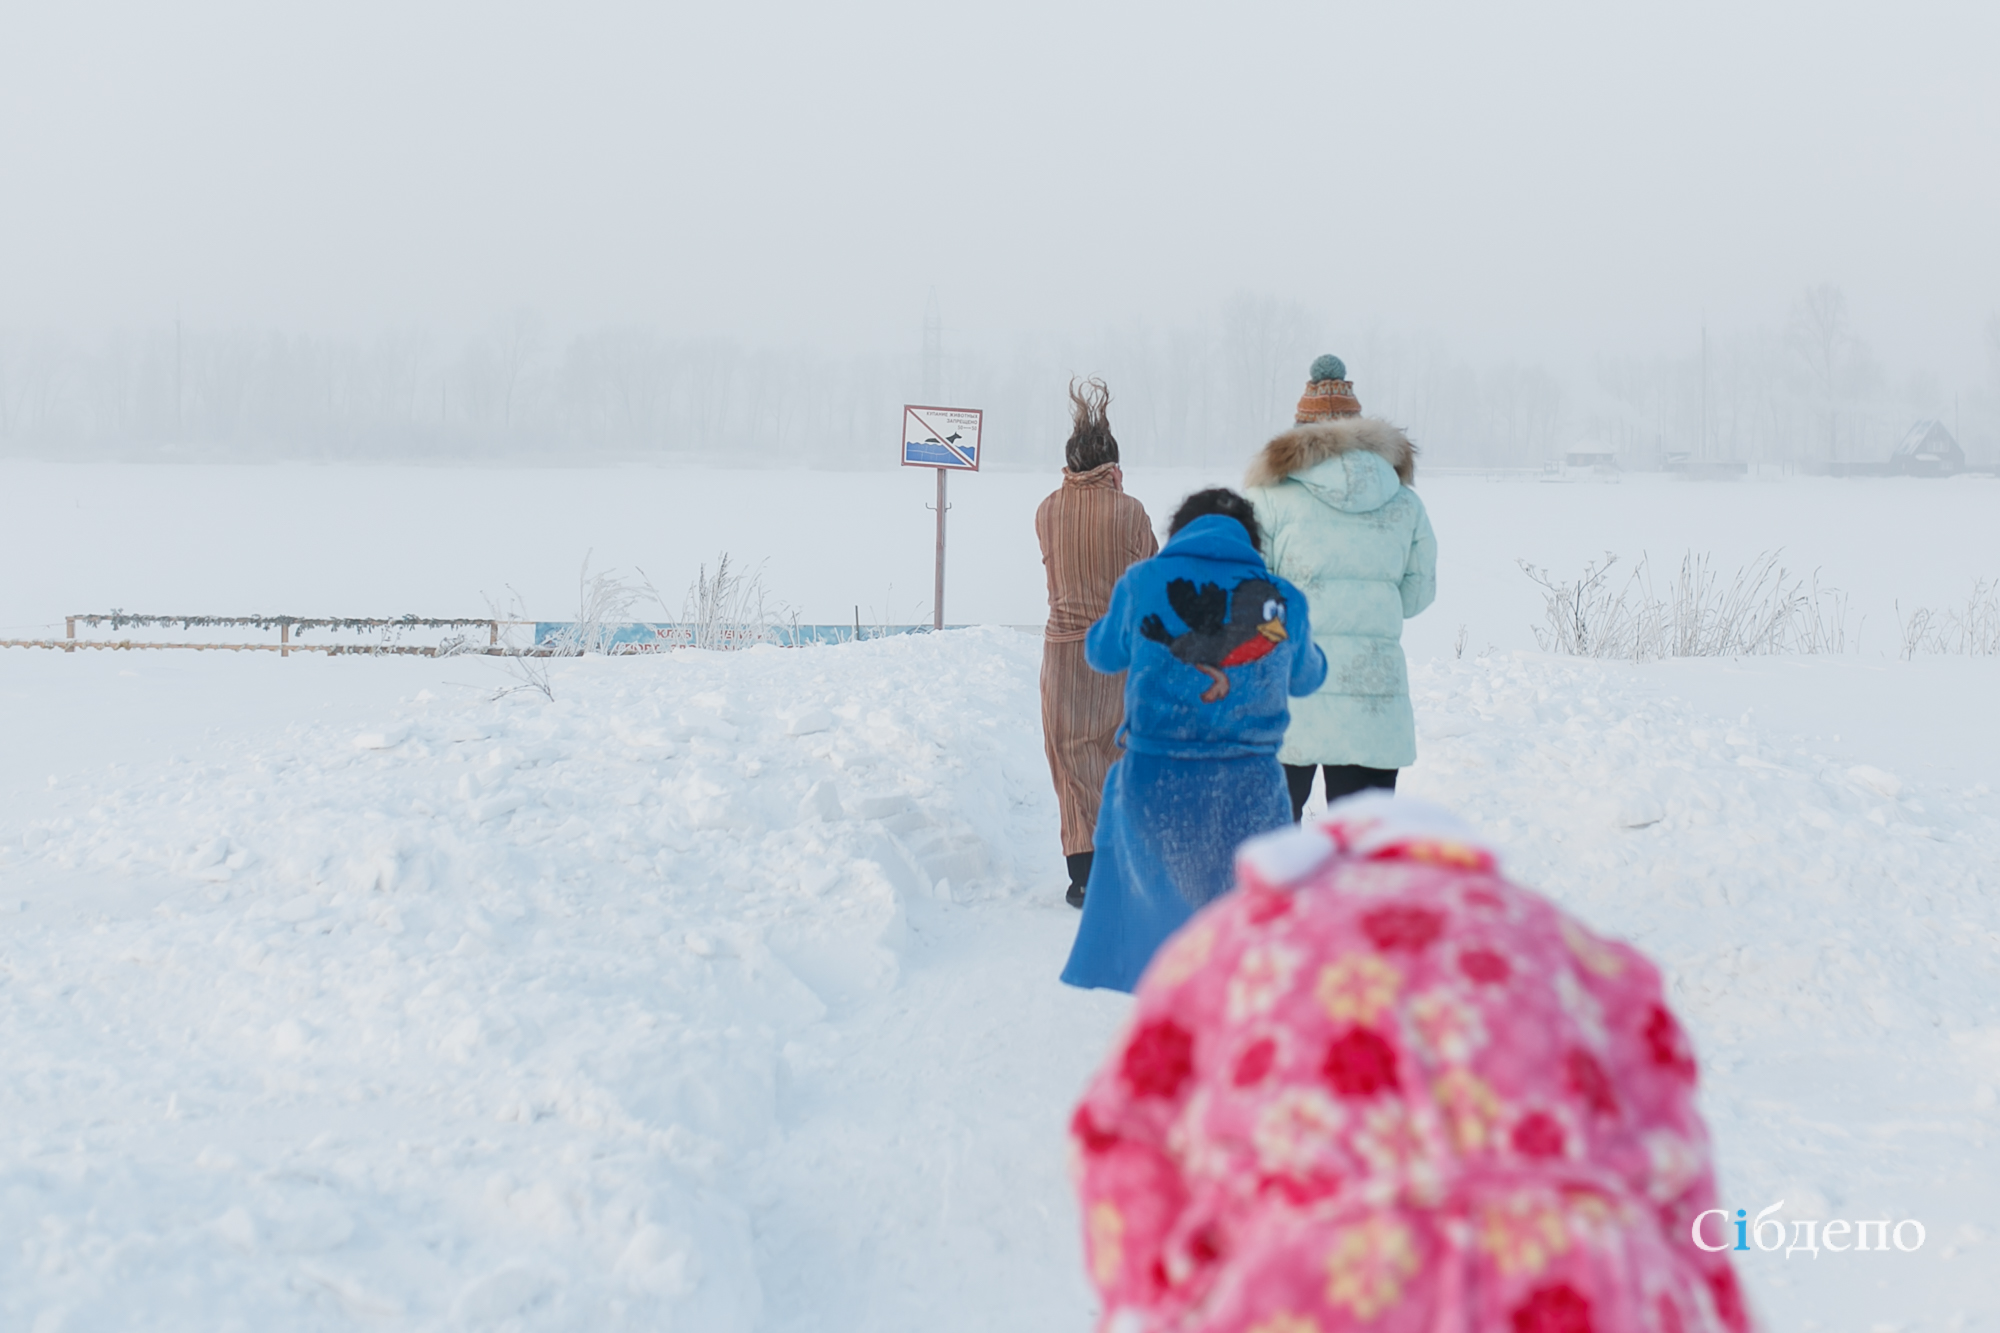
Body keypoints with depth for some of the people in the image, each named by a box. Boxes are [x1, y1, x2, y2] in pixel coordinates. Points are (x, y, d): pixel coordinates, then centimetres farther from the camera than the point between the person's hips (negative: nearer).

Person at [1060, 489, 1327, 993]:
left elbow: (1104, 653, 15)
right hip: (1249, 789, 0)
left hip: (1155, 784, 0)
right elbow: (1304, 679, 18)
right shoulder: (1284, 600, 0)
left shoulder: (1143, 583, -2)